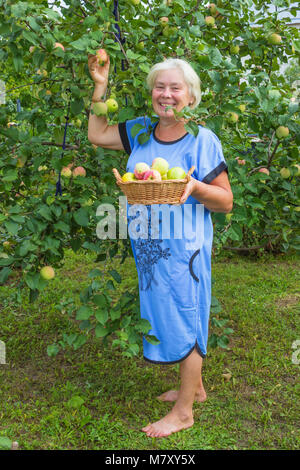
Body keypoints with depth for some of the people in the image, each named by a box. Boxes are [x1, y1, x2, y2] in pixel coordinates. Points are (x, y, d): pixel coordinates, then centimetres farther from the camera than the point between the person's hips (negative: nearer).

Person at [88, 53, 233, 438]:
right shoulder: (140, 131, 7)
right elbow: (97, 135, 14)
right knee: (168, 316, 17)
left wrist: (194, 187, -27)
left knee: (184, 319, 5)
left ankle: (183, 412, 23)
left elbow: (226, 202, -8)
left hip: (184, 248, -6)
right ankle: (195, 387, 40)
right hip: (150, 248, 6)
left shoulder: (202, 140, -10)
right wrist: (100, 84, 9)